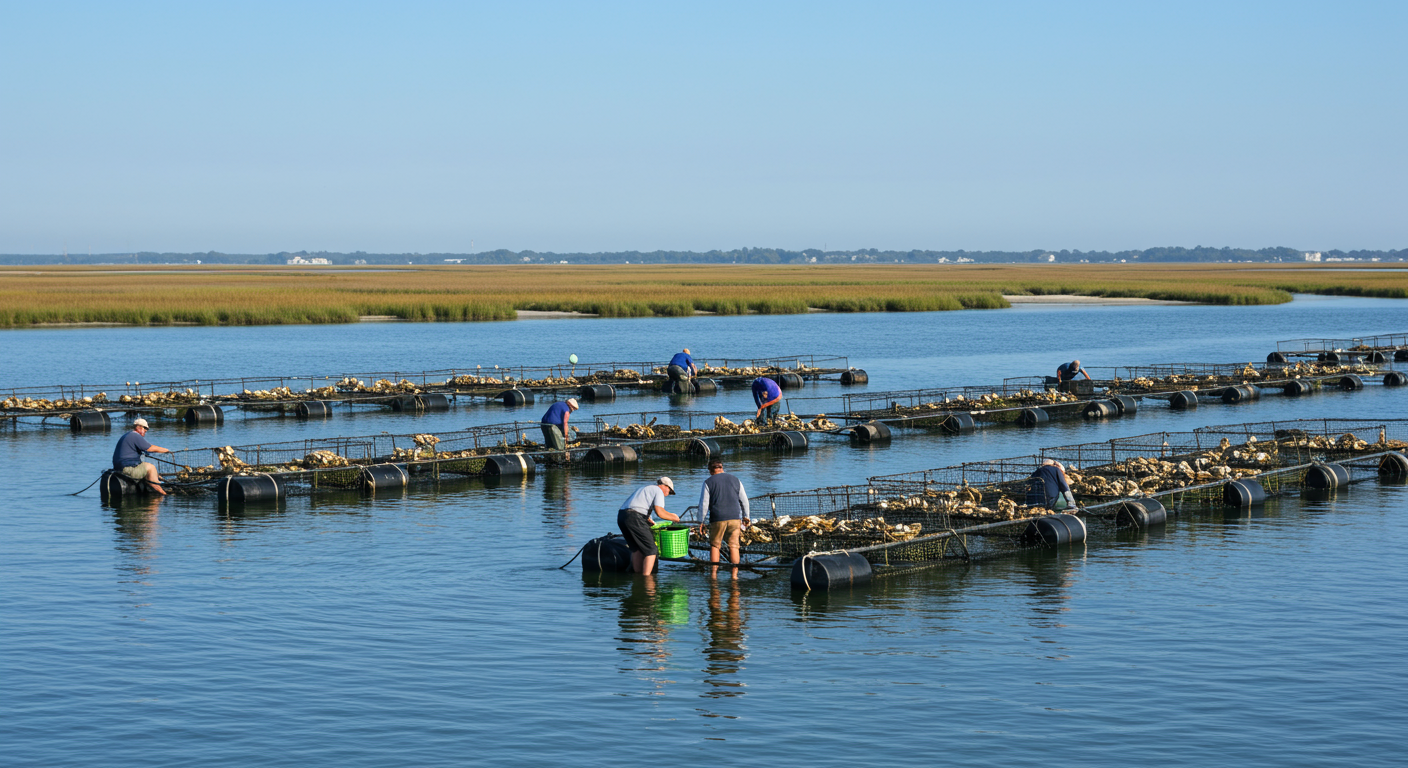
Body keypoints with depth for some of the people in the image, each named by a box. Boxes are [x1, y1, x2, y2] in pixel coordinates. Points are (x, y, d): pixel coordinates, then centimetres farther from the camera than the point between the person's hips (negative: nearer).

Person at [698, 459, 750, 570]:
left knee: (714, 546, 9)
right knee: (733, 546, 6)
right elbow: (744, 501, 15)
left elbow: (703, 504, -3)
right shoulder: (735, 480, 10)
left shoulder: (708, 482, 0)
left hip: (717, 519, -2)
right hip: (735, 518, 3)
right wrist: (746, 517, 25)